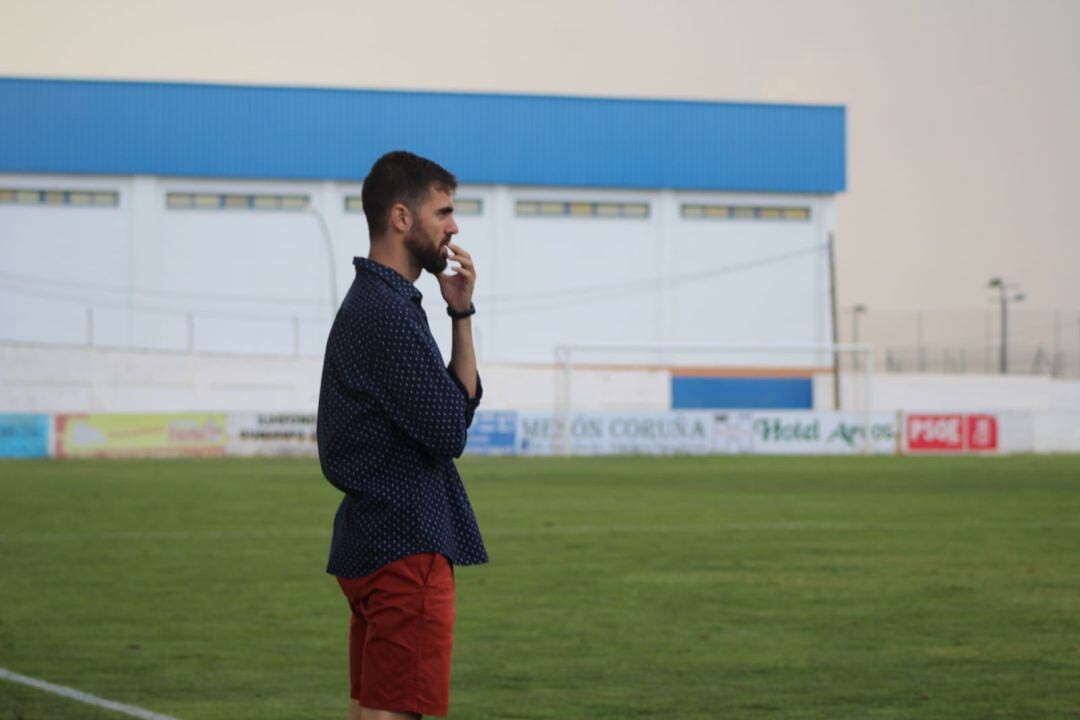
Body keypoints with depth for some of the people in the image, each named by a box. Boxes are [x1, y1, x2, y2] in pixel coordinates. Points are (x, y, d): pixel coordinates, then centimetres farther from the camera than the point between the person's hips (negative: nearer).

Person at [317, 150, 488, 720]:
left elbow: (457, 404, 17)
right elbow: (449, 430, -15)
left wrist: (460, 314, 5)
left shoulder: (372, 304, 17)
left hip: (371, 544, 11)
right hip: (405, 548, -11)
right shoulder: (387, 314, -15)